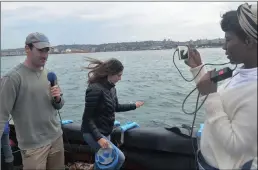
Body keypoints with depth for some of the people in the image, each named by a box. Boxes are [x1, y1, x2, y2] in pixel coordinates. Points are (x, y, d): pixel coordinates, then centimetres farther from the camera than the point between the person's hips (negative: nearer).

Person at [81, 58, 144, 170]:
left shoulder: (111, 88, 1)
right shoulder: (95, 89, -25)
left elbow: (116, 107, 18)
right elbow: (87, 118, -23)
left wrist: (134, 105, 21)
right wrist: (98, 137, -29)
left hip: (105, 132, 9)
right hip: (93, 133, -9)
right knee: (119, 158, -9)